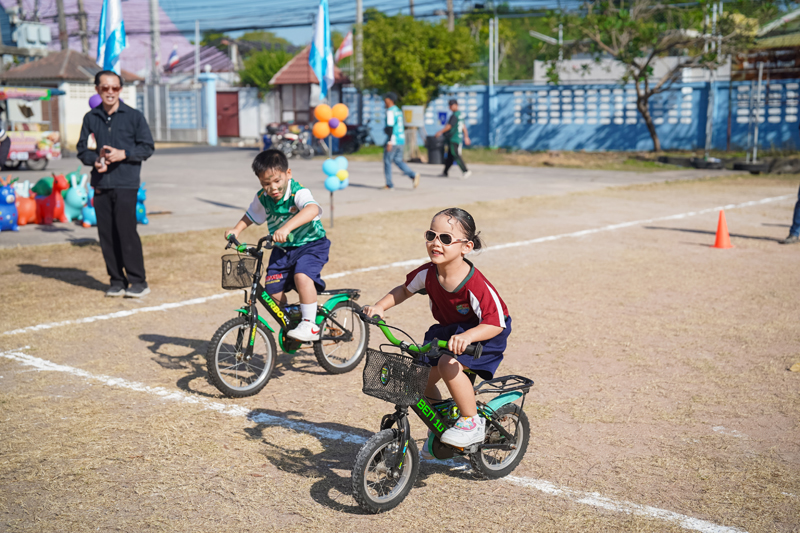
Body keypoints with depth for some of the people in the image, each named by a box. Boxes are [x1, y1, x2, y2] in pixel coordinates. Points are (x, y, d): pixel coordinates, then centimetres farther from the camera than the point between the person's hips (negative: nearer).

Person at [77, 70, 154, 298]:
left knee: (126, 230, -9)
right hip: (100, 184, 4)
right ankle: (117, 281, 14)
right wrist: (94, 160, -6)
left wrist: (124, 154, -13)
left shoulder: (134, 116, 2)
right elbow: (82, 149, 14)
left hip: (125, 184, -4)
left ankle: (138, 281, -1)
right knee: (106, 234, 4)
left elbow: (147, 147, 2)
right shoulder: (91, 118, 11)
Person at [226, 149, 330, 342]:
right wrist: (236, 230, -3)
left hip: (311, 244, -6)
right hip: (282, 249, 6)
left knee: (301, 275, -31)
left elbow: (312, 209, -47)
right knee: (273, 288, -5)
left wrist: (286, 227, -60)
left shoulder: (298, 193, -24)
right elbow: (251, 215, 16)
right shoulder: (263, 198, -5)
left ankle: (310, 325, -17)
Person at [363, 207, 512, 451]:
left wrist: (467, 336, -50)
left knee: (449, 364, -31)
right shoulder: (428, 273, -15)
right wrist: (379, 306, -11)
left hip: (485, 334, -7)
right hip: (448, 330, 7)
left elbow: (495, 323, -32)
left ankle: (472, 422, -9)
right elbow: (404, 290, 5)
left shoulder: (475, 284, -32)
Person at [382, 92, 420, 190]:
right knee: (398, 160, 13)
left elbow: (390, 127, -20)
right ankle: (413, 175, -5)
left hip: (393, 140, -9)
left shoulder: (390, 111, -12)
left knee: (387, 161, 1)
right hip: (401, 140, 9)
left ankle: (389, 184, 4)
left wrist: (389, 142, -23)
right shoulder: (398, 110, 17)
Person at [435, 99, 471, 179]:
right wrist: (466, 137, 25)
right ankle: (445, 173, 18)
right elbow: (464, 127, 20)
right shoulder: (460, 115, 15)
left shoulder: (454, 115, -15)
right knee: (450, 156, 12)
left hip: (454, 139, -10)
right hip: (458, 138, 10)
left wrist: (440, 132, -3)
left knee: (456, 156, -12)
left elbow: (449, 126, -15)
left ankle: (465, 171, -17)